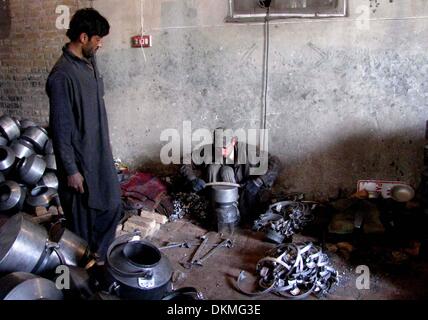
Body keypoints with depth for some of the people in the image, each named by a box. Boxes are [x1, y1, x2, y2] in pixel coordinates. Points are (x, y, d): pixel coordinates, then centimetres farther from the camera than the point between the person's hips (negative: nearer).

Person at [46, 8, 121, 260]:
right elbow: (60, 128, -21)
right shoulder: (62, 75, -23)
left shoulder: (90, 62, 5)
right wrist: (71, 170, -18)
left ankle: (100, 256, 37)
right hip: (80, 159, -9)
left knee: (112, 206, 18)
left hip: (101, 153, 9)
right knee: (83, 216, 8)